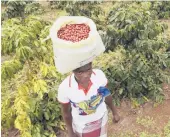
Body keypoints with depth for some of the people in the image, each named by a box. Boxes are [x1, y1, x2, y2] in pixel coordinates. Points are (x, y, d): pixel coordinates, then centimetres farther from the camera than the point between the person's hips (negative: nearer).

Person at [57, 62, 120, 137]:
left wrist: (114, 112, 5)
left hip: (100, 118, 2)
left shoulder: (99, 75, -30)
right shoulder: (65, 88, -35)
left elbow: (106, 94, -9)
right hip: (81, 123, -2)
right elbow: (66, 111, -15)